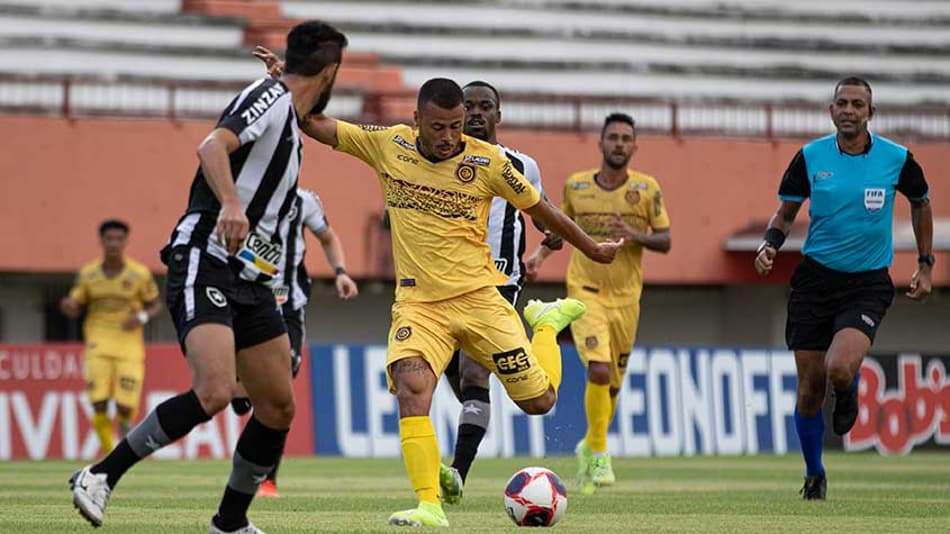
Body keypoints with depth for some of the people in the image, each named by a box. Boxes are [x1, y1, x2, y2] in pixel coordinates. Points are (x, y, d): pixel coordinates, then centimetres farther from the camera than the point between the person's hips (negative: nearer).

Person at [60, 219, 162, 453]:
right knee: (99, 405, -11)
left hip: (129, 345, -1)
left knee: (125, 407, -8)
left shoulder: (139, 274, -2)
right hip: (99, 345, 1)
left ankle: (126, 423, 27)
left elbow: (156, 305, 9)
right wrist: (67, 305, -17)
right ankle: (109, 453, 6)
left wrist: (142, 317, -13)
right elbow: (74, 310, 7)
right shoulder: (88, 274, 2)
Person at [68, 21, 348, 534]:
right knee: (213, 393, -25)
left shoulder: (290, 122, 22)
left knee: (278, 406, 7)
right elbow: (212, 146, -23)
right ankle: (100, 476, -14)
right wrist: (231, 203, -39)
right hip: (205, 265, -10)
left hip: (249, 280, 10)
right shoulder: (269, 95, -6)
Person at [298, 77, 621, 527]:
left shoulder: (487, 162, -8)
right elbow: (316, 125, 5)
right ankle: (429, 506, -26)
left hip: (478, 298, 0)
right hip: (417, 302, 1)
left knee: (538, 401, 4)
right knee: (411, 389, -27)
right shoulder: (389, 145, -3)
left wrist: (594, 251, 15)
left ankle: (546, 322, 37)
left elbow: (541, 210, 6)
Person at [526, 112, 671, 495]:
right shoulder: (575, 186, 1)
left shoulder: (647, 188, -2)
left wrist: (635, 235, -20)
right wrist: (540, 254, 1)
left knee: (613, 384, 10)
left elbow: (665, 242, -1)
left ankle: (588, 448, 35)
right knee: (599, 370, -22)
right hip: (586, 293, -2)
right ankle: (599, 453, -7)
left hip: (626, 296, 2)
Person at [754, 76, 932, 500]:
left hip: (868, 282, -1)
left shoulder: (897, 159, -4)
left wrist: (925, 265, 12)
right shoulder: (810, 157, -3)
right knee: (810, 389, 1)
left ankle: (849, 393, 13)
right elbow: (785, 213, 7)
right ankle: (814, 475, 23)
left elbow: (921, 204, 15)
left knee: (839, 369, -26)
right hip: (815, 278, 2)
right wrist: (769, 245, -13)